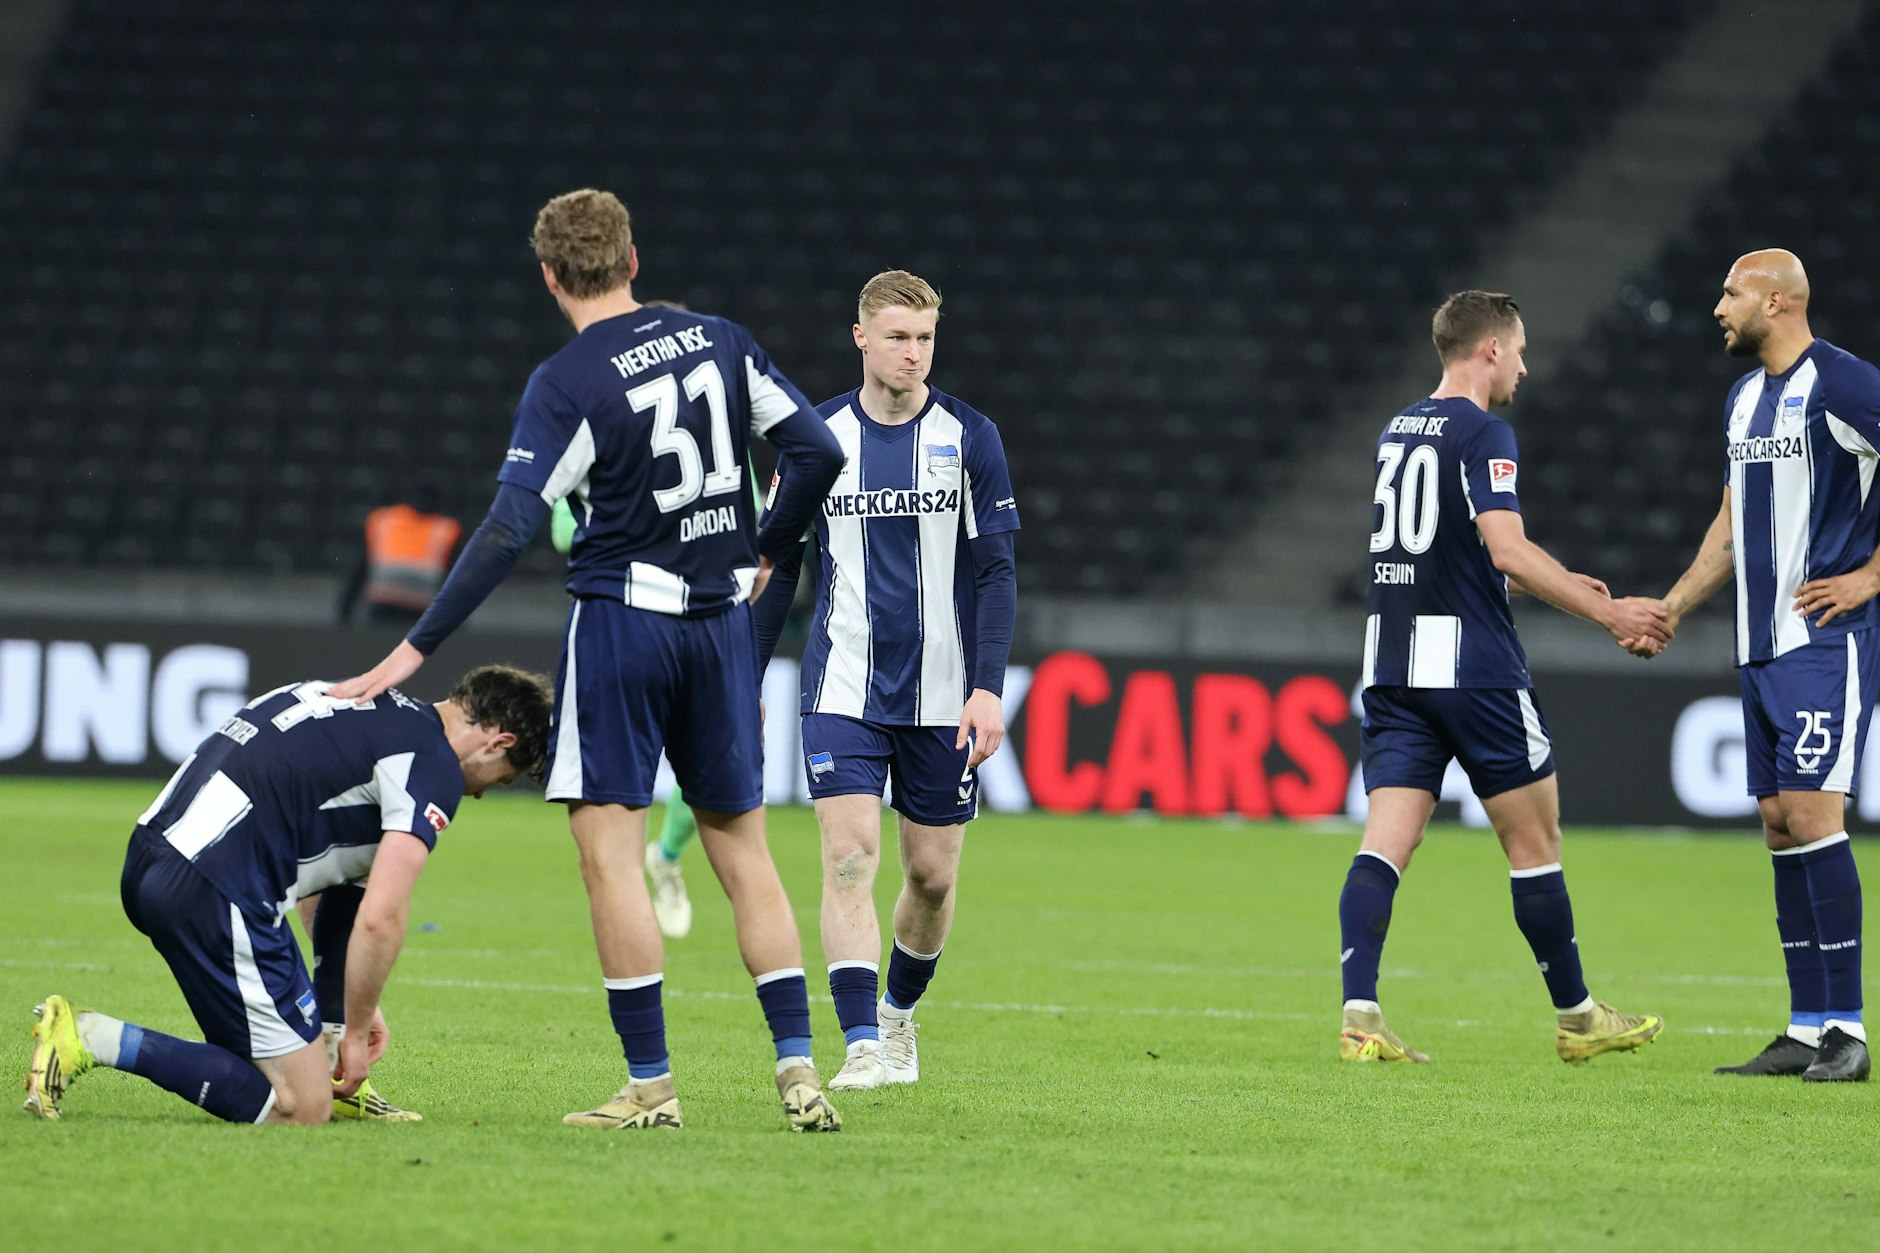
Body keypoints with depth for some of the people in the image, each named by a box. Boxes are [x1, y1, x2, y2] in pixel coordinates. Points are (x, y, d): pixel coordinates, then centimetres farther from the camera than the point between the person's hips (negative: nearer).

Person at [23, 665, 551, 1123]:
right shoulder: (434, 764, -4)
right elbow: (381, 919, -12)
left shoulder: (365, 703, 24)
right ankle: (91, 1038, -10)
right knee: (302, 1111, -3)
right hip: (214, 892, -10)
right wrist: (356, 1030, 2)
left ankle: (328, 1074, 24)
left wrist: (354, 1008, 30)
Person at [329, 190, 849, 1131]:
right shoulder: (720, 342, 4)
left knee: (609, 849, -1)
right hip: (721, 621, 5)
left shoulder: (566, 384, -11)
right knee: (741, 845, 11)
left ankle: (651, 1082, -4)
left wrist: (416, 648, -15)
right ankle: (797, 1068, 3)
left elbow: (508, 531, -18)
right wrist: (762, 555, 17)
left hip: (621, 619, -5)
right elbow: (817, 452, 3)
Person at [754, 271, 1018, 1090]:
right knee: (849, 857, -13)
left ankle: (899, 1013, 31)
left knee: (933, 872, 6)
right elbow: (779, 569, 9)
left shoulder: (969, 437, 0)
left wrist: (988, 688, -10)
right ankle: (862, 1046, -14)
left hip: (941, 698, 0)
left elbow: (993, 572, -1)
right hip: (843, 690, 0)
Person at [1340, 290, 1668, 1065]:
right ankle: (1577, 1020, 16)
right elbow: (1507, 550, -20)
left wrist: (1561, 584, 34)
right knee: (1533, 840, 6)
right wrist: (1609, 614, -14)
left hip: (1392, 666, 7)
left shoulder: (1397, 432, 16)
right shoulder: (1483, 433, -10)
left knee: (1385, 843, -2)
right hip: (1473, 666, -7)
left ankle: (1359, 1016, -17)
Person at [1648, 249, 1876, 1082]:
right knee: (1780, 826, 6)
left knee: (1810, 812, -14)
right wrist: (1672, 608, 16)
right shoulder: (1744, 398, 16)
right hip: (1761, 643, 9)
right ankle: (1807, 1031, 9)